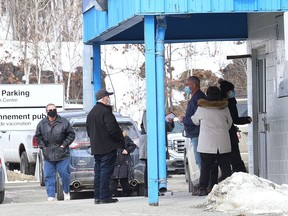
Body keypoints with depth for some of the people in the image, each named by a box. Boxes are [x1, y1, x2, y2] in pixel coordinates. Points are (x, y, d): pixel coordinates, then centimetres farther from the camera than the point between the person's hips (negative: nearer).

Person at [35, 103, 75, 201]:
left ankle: (66, 192, 24)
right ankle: (51, 196, 6)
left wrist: (64, 145, -4)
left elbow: (71, 134, 4)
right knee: (49, 176, 1)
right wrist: (43, 147, 3)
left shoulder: (64, 122, -2)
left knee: (65, 174, 0)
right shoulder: (42, 124, 6)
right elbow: (38, 137, 15)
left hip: (62, 155, -2)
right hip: (48, 156, 2)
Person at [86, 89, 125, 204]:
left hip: (96, 147, 9)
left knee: (98, 171, 11)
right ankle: (104, 196, -10)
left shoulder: (91, 113, 15)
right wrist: (121, 141, -7)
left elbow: (88, 130, 20)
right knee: (106, 171, -8)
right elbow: (112, 129, -19)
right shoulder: (105, 111, -14)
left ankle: (97, 196, 12)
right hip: (107, 147, -9)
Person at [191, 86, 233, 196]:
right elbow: (229, 123, 13)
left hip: (207, 143, -2)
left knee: (205, 166, 3)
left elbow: (195, 120, 13)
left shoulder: (202, 108, -3)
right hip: (223, 143, 2)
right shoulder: (225, 108, 3)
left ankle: (203, 188, -1)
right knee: (225, 166, 6)